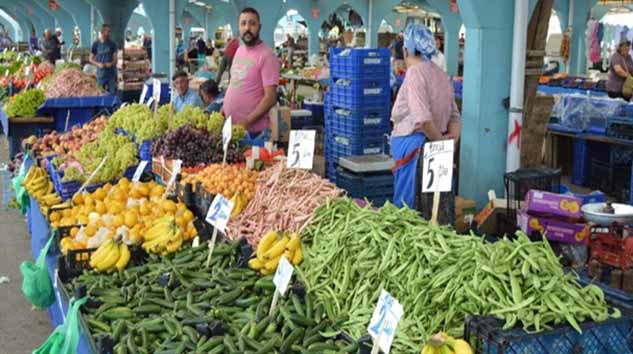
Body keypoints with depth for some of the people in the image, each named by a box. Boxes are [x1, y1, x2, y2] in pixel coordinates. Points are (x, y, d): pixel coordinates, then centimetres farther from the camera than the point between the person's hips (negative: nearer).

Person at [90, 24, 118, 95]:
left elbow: (115, 58, 3)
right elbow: (91, 59, 6)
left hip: (111, 73, 0)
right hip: (101, 74, 0)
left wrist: (112, 63, -19)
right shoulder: (96, 44, 2)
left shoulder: (112, 44, 3)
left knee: (112, 93, -5)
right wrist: (98, 64, -13)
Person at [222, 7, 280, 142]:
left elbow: (270, 98, -18)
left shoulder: (267, 55, -13)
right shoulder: (239, 50, 10)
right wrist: (224, 108, 11)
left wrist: (247, 122, -22)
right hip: (230, 126, 7)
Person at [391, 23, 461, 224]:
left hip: (414, 146, -8)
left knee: (409, 205, -3)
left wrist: (439, 142, -9)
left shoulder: (415, 72, -10)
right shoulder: (441, 74, 16)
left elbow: (423, 118, -21)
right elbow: (455, 116, 15)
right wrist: (451, 141, 3)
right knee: (438, 207, 9)